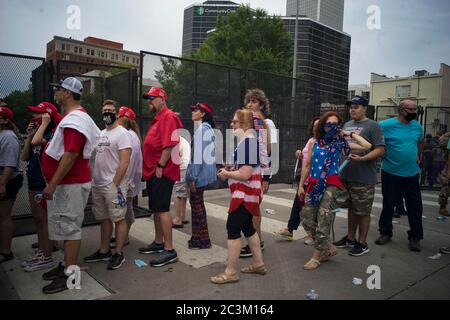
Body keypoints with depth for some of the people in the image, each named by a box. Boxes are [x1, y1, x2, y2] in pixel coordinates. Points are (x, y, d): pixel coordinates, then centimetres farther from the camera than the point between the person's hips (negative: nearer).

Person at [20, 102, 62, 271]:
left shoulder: (52, 134, -13)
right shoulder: (38, 134, 13)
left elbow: (36, 142, -34)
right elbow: (24, 157, 10)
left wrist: (44, 123, -20)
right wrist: (29, 136, 4)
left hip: (45, 184, -9)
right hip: (33, 182, 9)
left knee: (45, 220, -2)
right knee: (37, 219, 16)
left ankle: (47, 258, 8)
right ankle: (41, 253, 28)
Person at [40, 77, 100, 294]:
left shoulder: (74, 120, -18)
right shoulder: (74, 117, 16)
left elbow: (71, 154, -25)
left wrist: (52, 184, -24)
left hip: (70, 184, -11)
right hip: (65, 183, 11)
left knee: (69, 227, -3)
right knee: (66, 226, 17)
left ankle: (70, 274, 7)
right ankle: (67, 264, 29)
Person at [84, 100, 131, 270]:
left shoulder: (122, 133, -9)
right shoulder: (101, 133, 16)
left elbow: (124, 161, -17)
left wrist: (115, 184, -19)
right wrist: (93, 179, 12)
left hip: (113, 185, -8)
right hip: (97, 185, 9)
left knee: (118, 219, 0)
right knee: (104, 219, 16)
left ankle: (119, 254, 10)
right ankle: (104, 251, 28)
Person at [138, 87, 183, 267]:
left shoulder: (168, 117, -11)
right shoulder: (158, 118, 20)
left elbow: (168, 144, -21)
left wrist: (160, 166, -22)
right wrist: (151, 168, 17)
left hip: (162, 172, -10)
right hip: (153, 171, 10)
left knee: (162, 209, -9)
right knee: (155, 208, 16)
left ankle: (169, 250, -3)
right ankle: (158, 243, 29)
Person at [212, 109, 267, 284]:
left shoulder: (247, 141, -20)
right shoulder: (250, 139, 13)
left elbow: (245, 174, -25)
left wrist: (226, 174, -9)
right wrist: (230, 170, 10)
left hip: (244, 194, -11)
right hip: (248, 192, 11)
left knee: (233, 228, -4)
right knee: (247, 227, 18)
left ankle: (231, 272, 6)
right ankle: (259, 264, 30)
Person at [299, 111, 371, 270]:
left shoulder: (340, 144, 4)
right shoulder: (314, 143, 10)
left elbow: (367, 146, -6)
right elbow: (307, 165, 11)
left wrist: (349, 134, 3)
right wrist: (301, 185, 9)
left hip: (330, 185, -3)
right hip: (313, 184, 4)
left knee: (323, 221, -7)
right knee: (307, 220, 3)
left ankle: (317, 255, 9)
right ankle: (328, 248, 22)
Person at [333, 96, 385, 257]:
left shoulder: (373, 126, -7)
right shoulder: (347, 125, 14)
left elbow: (380, 150, -14)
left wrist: (361, 159, -26)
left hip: (363, 178, -7)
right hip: (345, 175, 7)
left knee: (363, 212, 4)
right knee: (351, 208, 17)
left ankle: (362, 243, 17)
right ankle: (350, 238, 31)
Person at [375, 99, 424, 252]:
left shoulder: (417, 126, 5)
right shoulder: (386, 125, -11)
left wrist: (418, 157, 19)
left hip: (412, 174, 4)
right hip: (390, 172, -3)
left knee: (415, 207, 6)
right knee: (388, 205, 9)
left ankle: (415, 237, 19)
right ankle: (385, 233, 24)